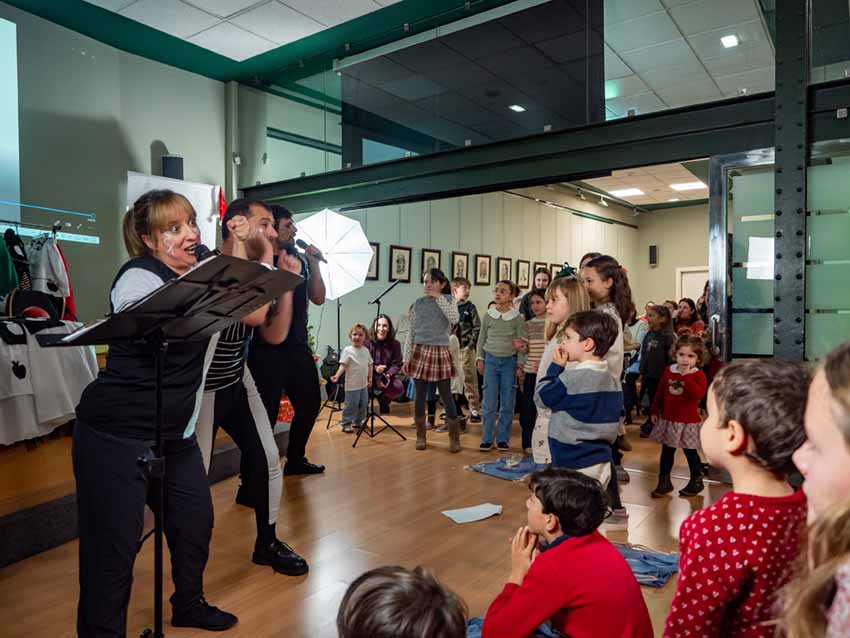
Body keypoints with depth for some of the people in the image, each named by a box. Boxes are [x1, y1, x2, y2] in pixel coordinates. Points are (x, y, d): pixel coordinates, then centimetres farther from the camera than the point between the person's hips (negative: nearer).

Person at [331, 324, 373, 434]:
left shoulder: (366, 350, 7)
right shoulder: (347, 350, -9)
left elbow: (370, 365, 15)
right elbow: (343, 365, -15)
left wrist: (370, 378, 13)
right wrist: (337, 376, -28)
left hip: (364, 384, 6)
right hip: (352, 385, -6)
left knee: (363, 405, 14)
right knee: (351, 405, -3)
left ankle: (358, 421, 29)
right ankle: (346, 423, 10)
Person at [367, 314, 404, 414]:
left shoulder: (395, 344, -5)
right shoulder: (367, 342, -10)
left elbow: (396, 364, -4)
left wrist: (388, 375, -25)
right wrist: (375, 368, -29)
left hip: (387, 375, 2)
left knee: (399, 388, -27)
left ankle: (383, 400, 11)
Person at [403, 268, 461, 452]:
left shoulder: (448, 299, 3)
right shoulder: (418, 303, 7)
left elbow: (454, 319, -17)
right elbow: (411, 332, 7)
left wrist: (439, 298, -13)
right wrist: (406, 357, 2)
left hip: (440, 352, -2)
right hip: (420, 351, 2)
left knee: (446, 397, 0)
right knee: (420, 396, 5)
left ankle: (454, 438, 11)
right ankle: (420, 436, 19)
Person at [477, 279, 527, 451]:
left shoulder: (517, 318, -2)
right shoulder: (488, 316, 3)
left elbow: (521, 343, 1)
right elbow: (481, 340, 10)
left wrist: (520, 365, -3)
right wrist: (480, 359, 4)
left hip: (509, 361, -1)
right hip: (491, 360, 1)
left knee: (507, 403, 4)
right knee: (489, 403, 0)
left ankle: (503, 439, 14)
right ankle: (487, 439, 9)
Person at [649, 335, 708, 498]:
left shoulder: (698, 375, -10)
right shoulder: (669, 371, 3)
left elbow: (698, 394, -28)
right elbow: (660, 393, 10)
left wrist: (686, 376, -30)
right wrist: (655, 410, 10)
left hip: (688, 422, -5)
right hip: (668, 419, 5)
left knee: (690, 452, 8)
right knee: (666, 451, 13)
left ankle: (696, 481, 27)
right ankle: (664, 481, 24)